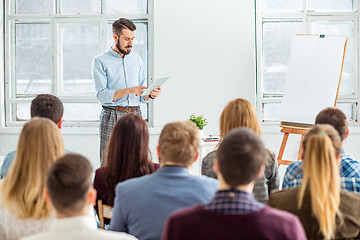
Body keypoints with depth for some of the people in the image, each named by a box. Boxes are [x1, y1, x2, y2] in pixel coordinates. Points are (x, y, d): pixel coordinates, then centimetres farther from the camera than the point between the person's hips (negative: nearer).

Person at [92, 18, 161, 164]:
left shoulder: (137, 59, 16)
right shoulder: (100, 61, 1)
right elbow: (101, 95, -9)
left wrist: (150, 95, -6)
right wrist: (128, 90, -19)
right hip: (112, 117, -4)